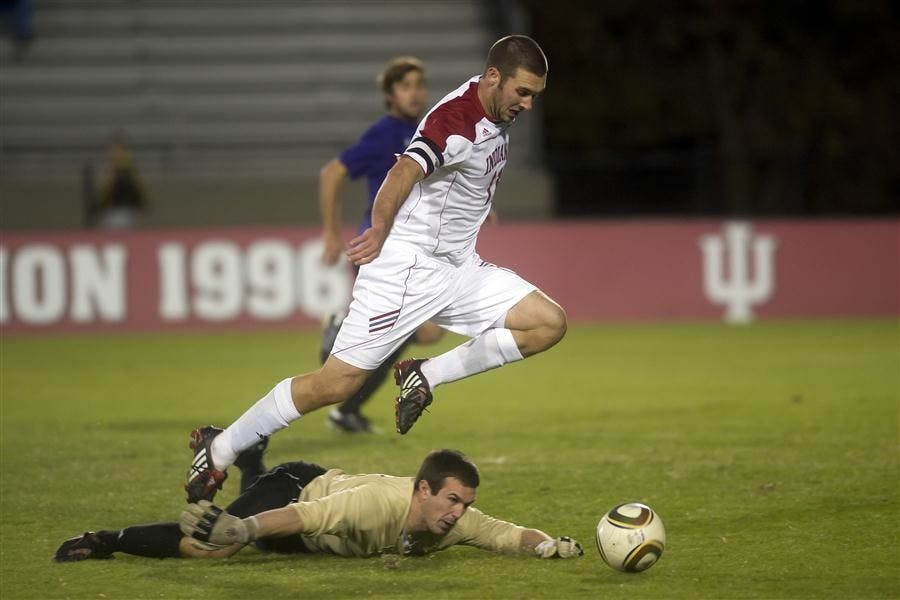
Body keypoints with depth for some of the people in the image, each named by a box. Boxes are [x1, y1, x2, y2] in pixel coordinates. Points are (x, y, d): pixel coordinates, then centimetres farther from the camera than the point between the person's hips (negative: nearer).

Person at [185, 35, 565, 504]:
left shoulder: (496, 116, 6)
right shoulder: (458, 119, -22)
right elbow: (406, 171, -37)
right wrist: (380, 229, -47)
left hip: (458, 269, 9)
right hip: (407, 267, -9)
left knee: (548, 324, -4)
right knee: (337, 383, -10)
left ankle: (425, 377, 0)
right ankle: (218, 450, 3)